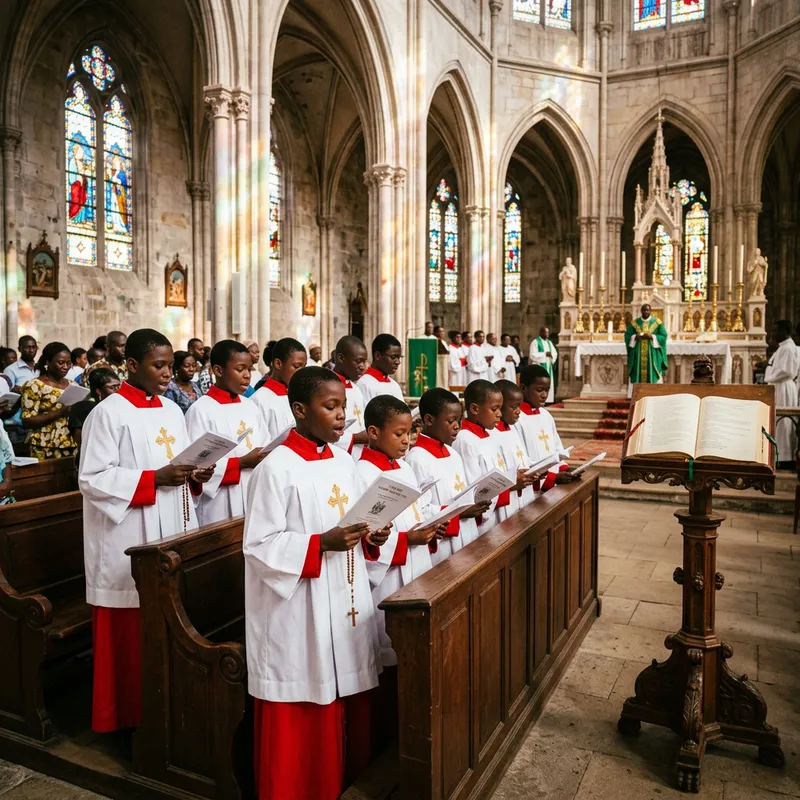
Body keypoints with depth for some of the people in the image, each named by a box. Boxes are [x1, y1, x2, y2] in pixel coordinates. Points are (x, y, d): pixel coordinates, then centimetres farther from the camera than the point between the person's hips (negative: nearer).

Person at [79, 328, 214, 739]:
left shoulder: (172, 411, 11)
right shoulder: (108, 413, -10)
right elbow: (93, 479, -15)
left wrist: (196, 475, -3)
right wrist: (155, 478, -22)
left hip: (170, 537, 7)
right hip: (128, 545, -6)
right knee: (132, 636, 4)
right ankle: (128, 719, 20)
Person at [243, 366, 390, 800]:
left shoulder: (344, 462, 7)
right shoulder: (276, 468, -14)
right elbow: (259, 545, -15)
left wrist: (370, 538, -4)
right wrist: (321, 543, -24)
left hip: (347, 603, 7)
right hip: (299, 615, -6)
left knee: (347, 708, 17)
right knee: (301, 722, 7)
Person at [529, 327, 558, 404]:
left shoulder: (549, 342, 16)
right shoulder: (535, 342, -5)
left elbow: (555, 353, 13)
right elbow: (533, 355, -14)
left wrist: (551, 355, -10)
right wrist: (545, 354, -18)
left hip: (548, 367, 7)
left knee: (549, 384, 4)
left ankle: (548, 400, 8)